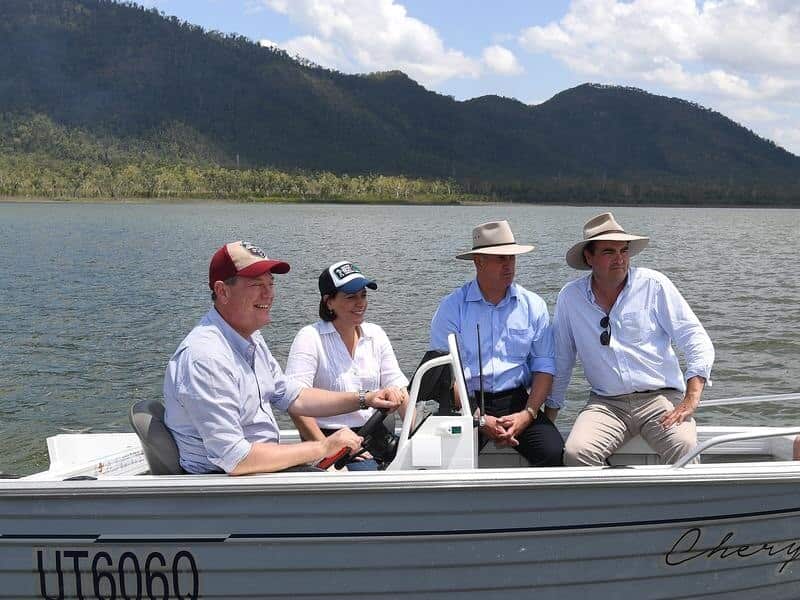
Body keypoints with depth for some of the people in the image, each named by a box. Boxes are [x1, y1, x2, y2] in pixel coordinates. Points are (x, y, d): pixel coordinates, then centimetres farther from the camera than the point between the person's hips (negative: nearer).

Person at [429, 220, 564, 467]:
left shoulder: (533, 306, 10)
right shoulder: (451, 307, 0)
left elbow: (544, 366, 8)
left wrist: (527, 414, -8)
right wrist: (480, 420, -15)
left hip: (517, 401, 3)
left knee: (554, 454, -22)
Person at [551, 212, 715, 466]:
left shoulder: (653, 285, 0)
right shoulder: (570, 297, 5)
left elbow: (697, 341, -2)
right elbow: (561, 361, 14)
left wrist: (691, 399, -13)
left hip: (660, 397, -1)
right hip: (606, 404, 2)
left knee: (684, 448, -30)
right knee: (576, 454, -25)